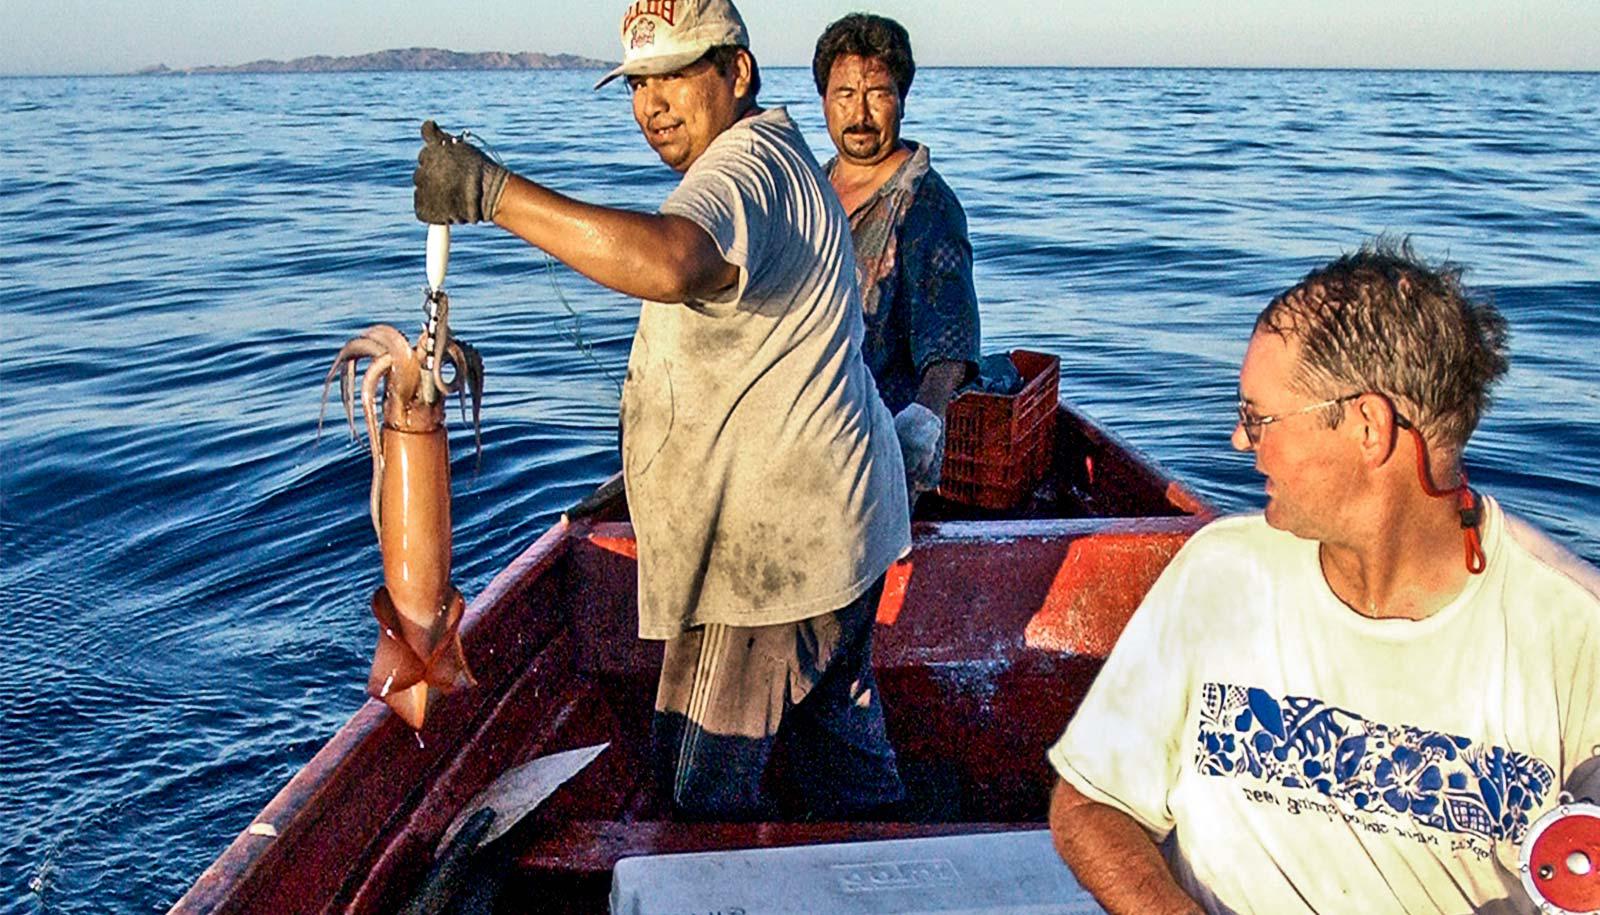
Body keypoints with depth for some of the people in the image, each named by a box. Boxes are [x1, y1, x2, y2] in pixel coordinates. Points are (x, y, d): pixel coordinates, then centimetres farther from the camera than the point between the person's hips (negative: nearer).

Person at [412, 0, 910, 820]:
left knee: (703, 775, -2)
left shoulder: (745, 166, -20)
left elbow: (667, 263, -43)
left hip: (775, 538, -11)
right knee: (835, 721, 24)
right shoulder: (772, 154, 16)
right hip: (834, 519, 11)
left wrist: (495, 192, -39)